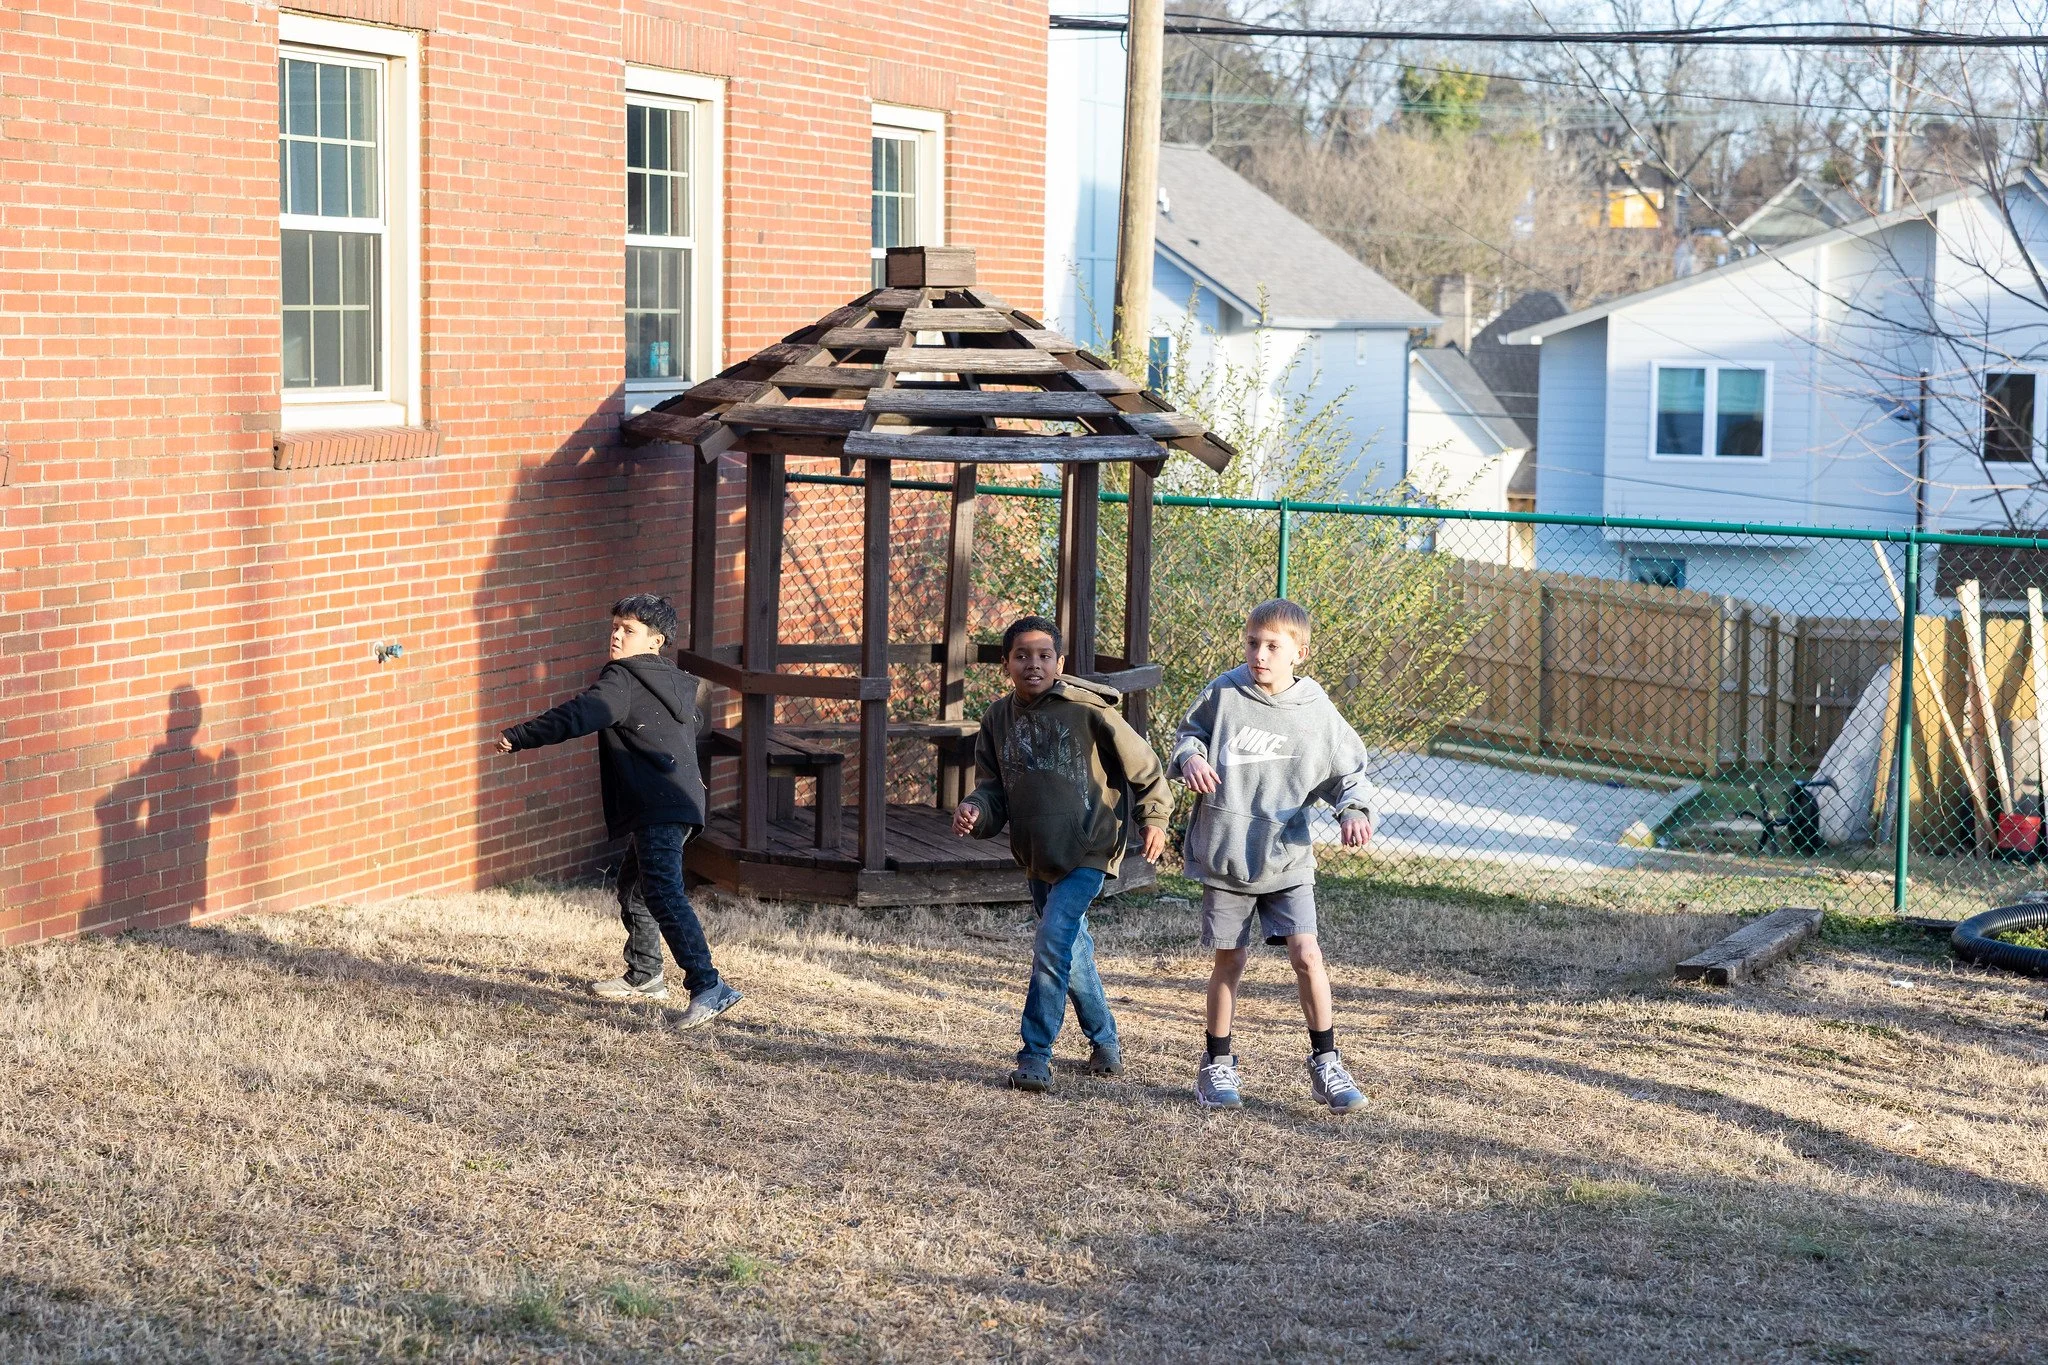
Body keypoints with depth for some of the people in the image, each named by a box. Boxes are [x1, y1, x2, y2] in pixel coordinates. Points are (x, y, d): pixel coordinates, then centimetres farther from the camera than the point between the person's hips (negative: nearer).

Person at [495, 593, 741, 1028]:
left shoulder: (622, 679, -8)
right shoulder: (677, 684, 20)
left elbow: (576, 716, -19)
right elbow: (692, 723, 36)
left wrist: (519, 737, -19)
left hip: (658, 808, -11)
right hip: (682, 802, 11)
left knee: (663, 893, -19)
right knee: (633, 885, 24)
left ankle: (708, 986, -29)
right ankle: (644, 977, 34)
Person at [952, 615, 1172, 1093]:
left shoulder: (1088, 710, -14)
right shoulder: (998, 718, 0)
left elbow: (1142, 765, -2)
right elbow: (992, 789, 4)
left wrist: (1153, 818, -1)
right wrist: (974, 811, -17)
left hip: (1088, 852, -6)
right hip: (1037, 857, 6)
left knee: (1053, 944, -19)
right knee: (1073, 953, 19)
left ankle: (1035, 1056, -14)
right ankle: (1105, 1041, 38)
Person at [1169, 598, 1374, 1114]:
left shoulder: (1317, 711, -2)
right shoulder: (1223, 694, -3)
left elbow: (1347, 770, 10)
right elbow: (1190, 732, 13)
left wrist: (1354, 809, -9)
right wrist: (1190, 757, -9)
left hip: (1287, 858, 0)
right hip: (1225, 857, 0)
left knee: (1306, 953, -10)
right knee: (1229, 961, 6)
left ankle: (1325, 1063, 5)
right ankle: (1217, 1066, 23)